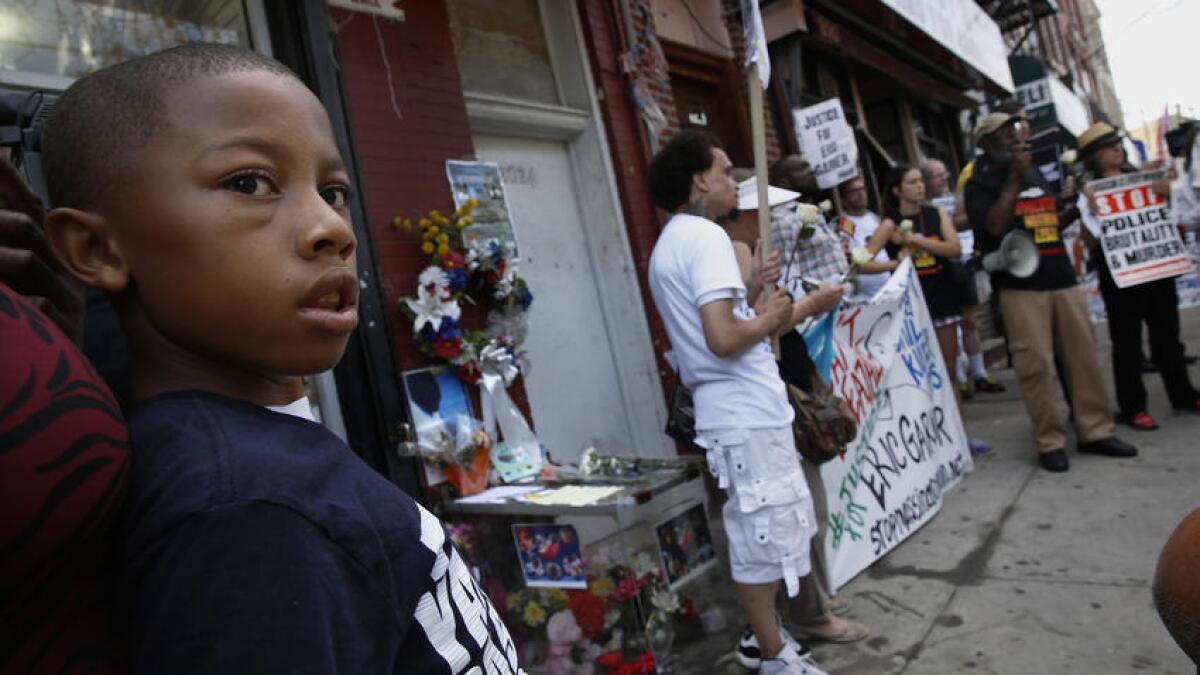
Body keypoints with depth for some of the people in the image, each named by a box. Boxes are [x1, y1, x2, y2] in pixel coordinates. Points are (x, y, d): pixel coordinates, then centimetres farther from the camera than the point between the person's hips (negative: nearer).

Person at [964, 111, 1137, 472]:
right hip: (1020, 286, -6)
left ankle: (1096, 431, 17)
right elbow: (995, 226, -18)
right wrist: (1013, 178, -13)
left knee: (1084, 356, 6)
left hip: (1062, 278, 6)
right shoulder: (980, 184, 0)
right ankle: (1049, 442, 4)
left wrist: (1078, 209, 8)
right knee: (1037, 366, -6)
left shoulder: (1035, 174, 19)